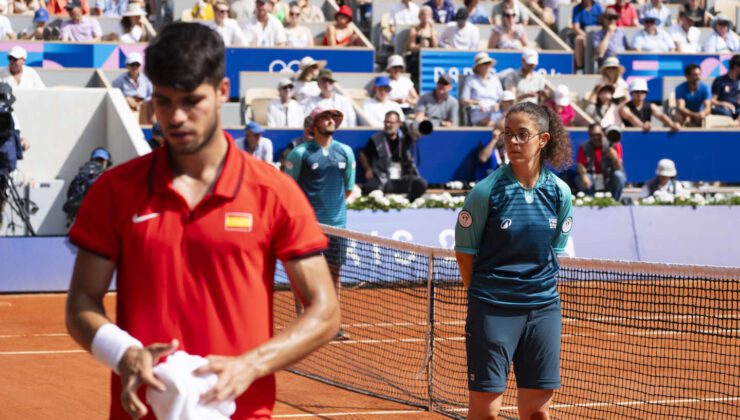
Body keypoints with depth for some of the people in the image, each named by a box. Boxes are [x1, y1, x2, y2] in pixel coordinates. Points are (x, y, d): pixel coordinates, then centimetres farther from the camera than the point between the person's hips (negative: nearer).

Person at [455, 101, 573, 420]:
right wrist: (484, 294, 3)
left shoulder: (560, 193, 1)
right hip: (492, 310, -3)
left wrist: (536, 289, 7)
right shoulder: (486, 191, -10)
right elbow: (464, 251, -1)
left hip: (543, 308, 4)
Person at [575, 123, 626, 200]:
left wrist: (613, 156, -33)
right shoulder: (584, 147, -3)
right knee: (580, 179, -29)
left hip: (610, 181, 0)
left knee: (618, 175, -32)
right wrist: (583, 176, -37)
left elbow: (618, 168, -13)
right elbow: (580, 165, -15)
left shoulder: (614, 145, -7)